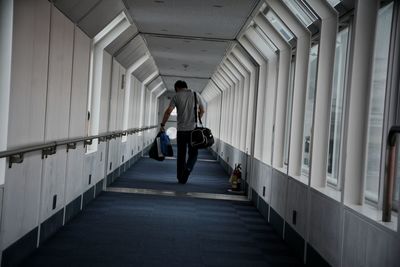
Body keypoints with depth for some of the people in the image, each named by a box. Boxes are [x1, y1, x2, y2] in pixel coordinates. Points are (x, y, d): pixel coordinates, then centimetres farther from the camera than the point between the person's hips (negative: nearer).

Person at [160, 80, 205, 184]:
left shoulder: (176, 96, 0)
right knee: (193, 153, 9)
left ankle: (180, 178, 12)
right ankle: (188, 168, -18)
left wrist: (162, 124, 0)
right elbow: (202, 111, 11)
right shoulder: (197, 96, 6)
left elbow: (168, 111, -8)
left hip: (181, 129, 0)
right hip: (193, 129, 0)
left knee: (181, 154, 9)